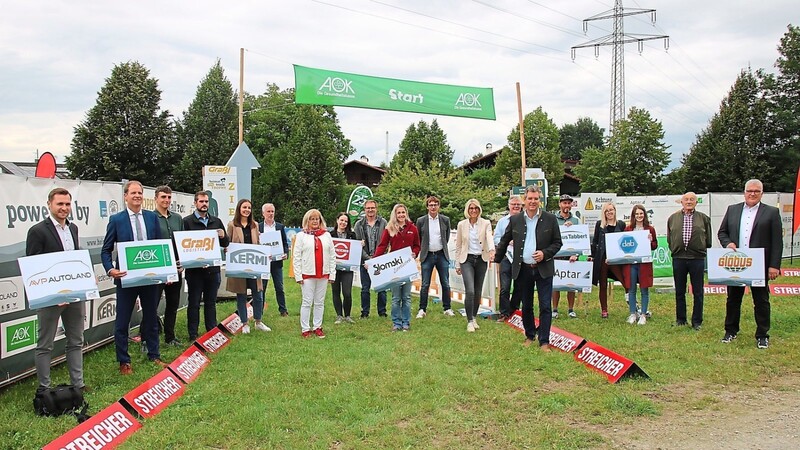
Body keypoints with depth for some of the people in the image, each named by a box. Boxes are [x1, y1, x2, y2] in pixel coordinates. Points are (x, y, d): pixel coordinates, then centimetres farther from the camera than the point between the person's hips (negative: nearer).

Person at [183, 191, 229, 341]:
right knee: (194, 303, 5)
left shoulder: (216, 222, 12)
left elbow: (225, 244, 15)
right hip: (194, 269, -4)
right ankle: (193, 334, 13)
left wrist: (223, 236, -7)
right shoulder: (187, 221, -3)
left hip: (213, 268, 4)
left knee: (211, 302, 13)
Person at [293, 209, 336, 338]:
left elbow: (332, 255, 9)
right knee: (307, 302, 1)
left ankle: (317, 327, 17)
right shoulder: (301, 236, 3)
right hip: (307, 274, -3)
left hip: (323, 274, 3)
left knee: (320, 302, 8)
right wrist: (298, 275, -7)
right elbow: (296, 257, -1)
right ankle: (305, 329, 9)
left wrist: (332, 274, 3)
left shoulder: (326, 235, 10)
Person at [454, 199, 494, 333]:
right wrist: (457, 264, 6)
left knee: (478, 292, 8)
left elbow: (489, 237, -20)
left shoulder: (486, 223, -1)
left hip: (481, 260, 1)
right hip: (467, 260, -1)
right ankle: (470, 321, -1)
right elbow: (458, 245, 7)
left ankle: (474, 318, 26)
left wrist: (491, 250, -40)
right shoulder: (461, 224, 1)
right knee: (470, 291, -14)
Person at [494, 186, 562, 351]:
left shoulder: (550, 219, -1)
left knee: (545, 306, -2)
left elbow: (557, 243, 2)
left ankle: (544, 341, 5)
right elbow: (504, 241, 14)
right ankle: (529, 336, 29)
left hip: (543, 269, -2)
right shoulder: (515, 220, 3)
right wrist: (496, 259, 17)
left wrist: (545, 253, -13)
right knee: (526, 306, 13)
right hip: (523, 269, 2)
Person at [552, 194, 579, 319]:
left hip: (572, 255, 2)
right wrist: (563, 227, -15)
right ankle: (555, 309, 9)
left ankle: (571, 310, 14)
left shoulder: (575, 220, 10)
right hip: (557, 255, -2)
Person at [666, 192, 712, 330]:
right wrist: (674, 250, 4)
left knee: (698, 292, 4)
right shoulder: (673, 218, 7)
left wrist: (701, 250, 4)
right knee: (679, 292, 9)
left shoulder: (704, 218, 4)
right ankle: (680, 319, 20)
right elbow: (669, 238, 11)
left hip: (697, 258, -1)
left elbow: (708, 239, 8)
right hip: (678, 258, 1)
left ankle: (697, 321, 13)